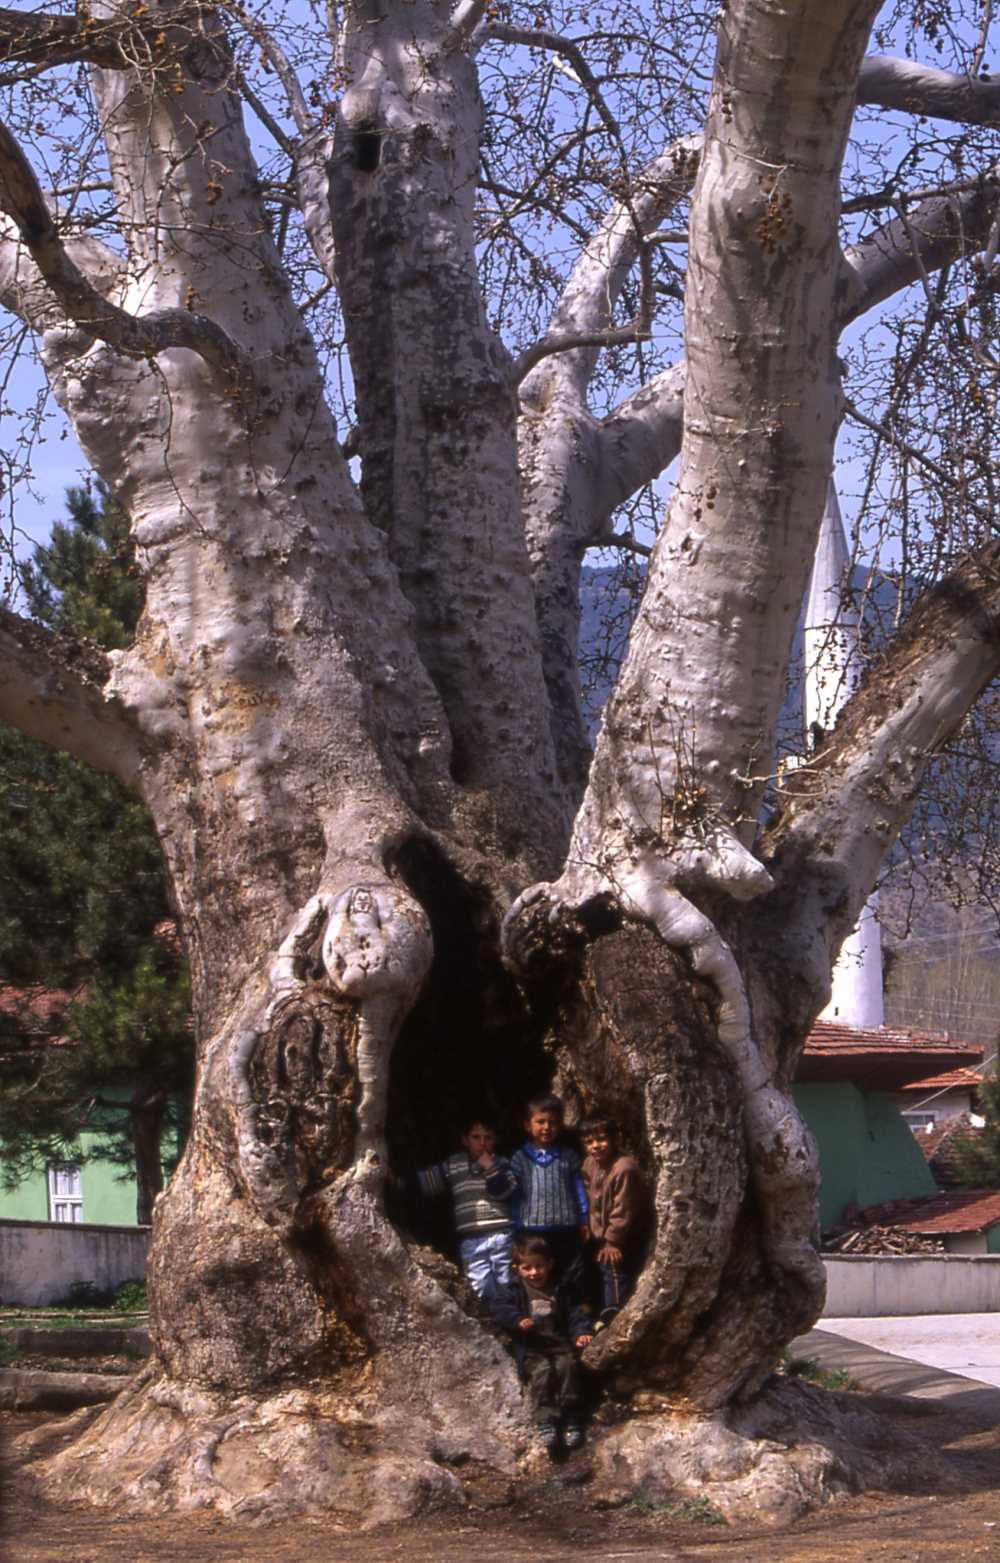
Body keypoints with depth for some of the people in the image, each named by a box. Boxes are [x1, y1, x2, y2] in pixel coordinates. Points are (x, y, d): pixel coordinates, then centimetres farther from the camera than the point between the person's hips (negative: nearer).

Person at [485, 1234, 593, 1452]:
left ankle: (571, 1419, -23)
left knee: (567, 1365, -28)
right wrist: (518, 1321, -22)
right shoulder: (515, 1290, 10)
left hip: (560, 1344, 2)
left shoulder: (561, 1289, 14)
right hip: (531, 1348, -2)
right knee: (542, 1370, -30)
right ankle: (545, 1422, -33)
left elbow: (576, 1313, 11)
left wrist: (582, 1332, -9)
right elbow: (499, 1307, -4)